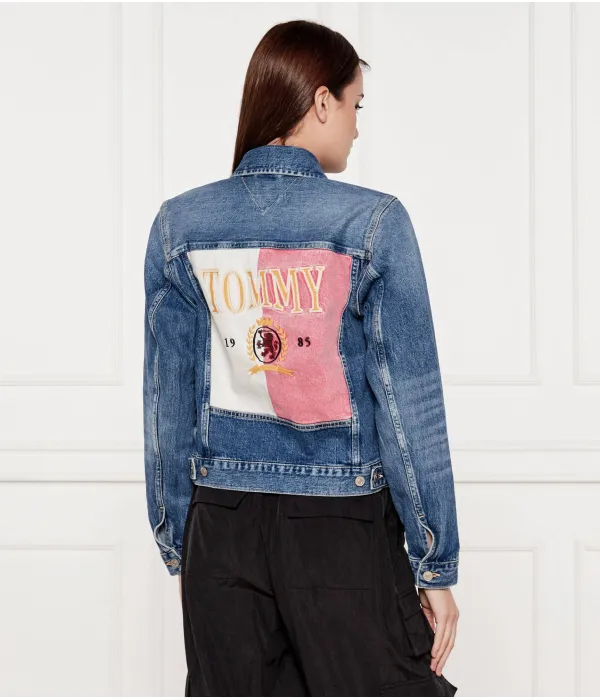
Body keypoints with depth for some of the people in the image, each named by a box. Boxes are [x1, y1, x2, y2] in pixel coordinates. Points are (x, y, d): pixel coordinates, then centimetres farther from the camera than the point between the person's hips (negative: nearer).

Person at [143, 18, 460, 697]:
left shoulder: (179, 224, 2)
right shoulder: (372, 222, -8)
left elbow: (167, 401, 5)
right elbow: (410, 400, -8)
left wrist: (177, 548, 14)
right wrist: (436, 566, -2)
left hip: (223, 522, 4)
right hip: (344, 520, -4)